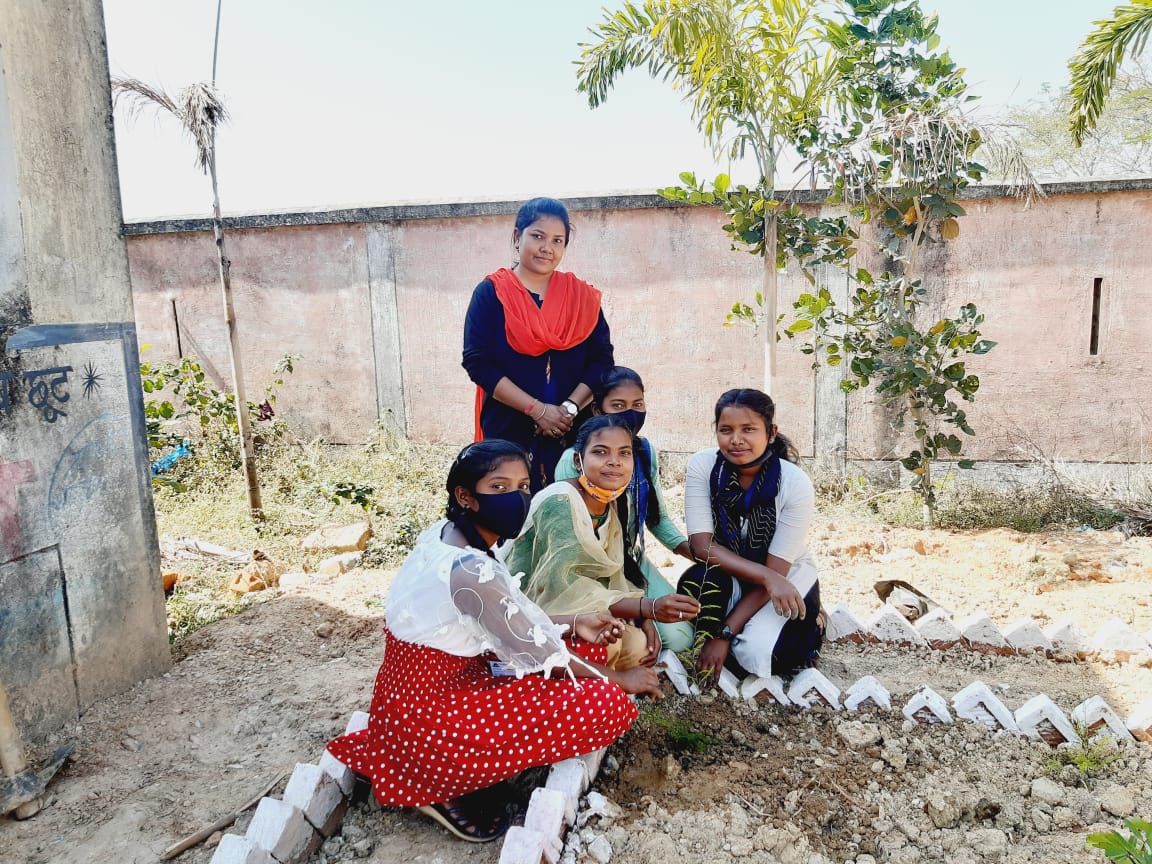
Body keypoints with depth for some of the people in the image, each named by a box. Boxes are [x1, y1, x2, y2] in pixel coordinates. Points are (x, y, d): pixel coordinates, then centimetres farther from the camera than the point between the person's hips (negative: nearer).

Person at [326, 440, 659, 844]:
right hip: (429, 719, -9)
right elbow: (541, 653, -17)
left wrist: (573, 624, 6)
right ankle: (451, 787, -1)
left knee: (587, 646, 11)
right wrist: (619, 678, -2)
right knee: (610, 704, -13)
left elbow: (509, 619, 11)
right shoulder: (471, 570, -28)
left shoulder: (445, 537, 0)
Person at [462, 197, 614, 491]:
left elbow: (602, 359, 3)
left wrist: (570, 407, -13)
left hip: (572, 432, 2)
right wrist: (537, 410, -14)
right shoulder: (491, 294, 0)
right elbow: (478, 363, -8)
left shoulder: (582, 296, 7)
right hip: (508, 432, -2)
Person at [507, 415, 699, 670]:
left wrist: (644, 619, -15)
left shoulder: (613, 506, 3)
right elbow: (565, 586, -31)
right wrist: (648, 608, -34)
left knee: (639, 645, -11)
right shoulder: (560, 503, -23)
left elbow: (614, 578, 4)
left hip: (569, 613, 8)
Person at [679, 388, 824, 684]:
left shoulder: (796, 484, -23)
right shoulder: (702, 465, -17)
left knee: (756, 654, -26)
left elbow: (777, 569, -20)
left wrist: (725, 633, -23)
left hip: (788, 578, -1)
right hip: (727, 577, 1)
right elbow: (701, 545, -20)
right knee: (697, 578, -33)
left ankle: (811, 623, 6)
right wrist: (768, 578, -32)